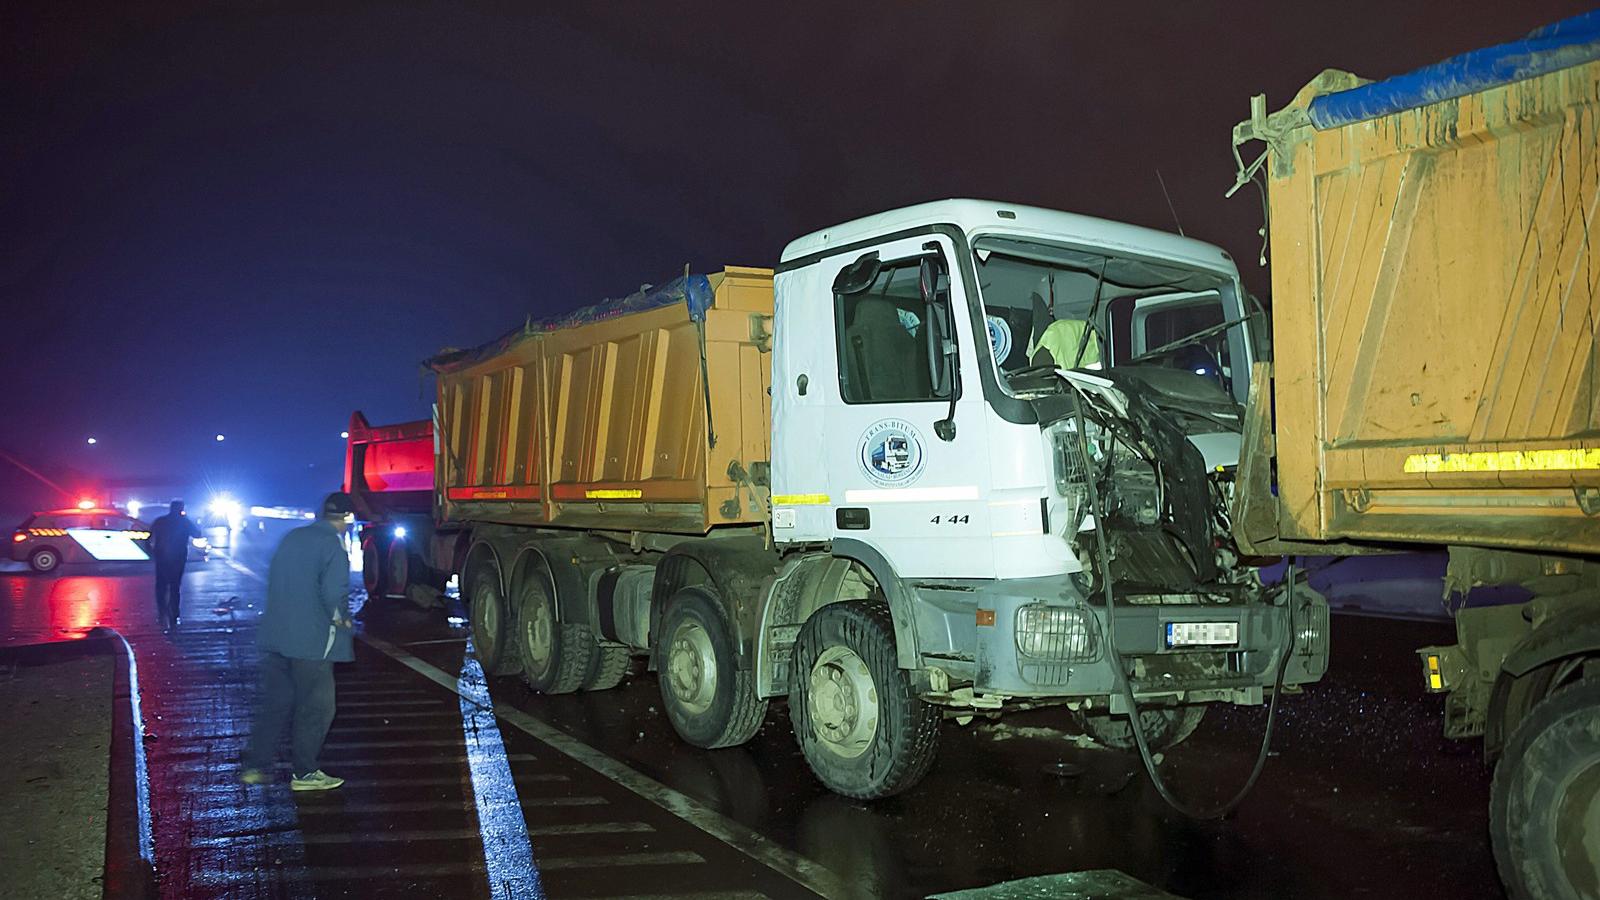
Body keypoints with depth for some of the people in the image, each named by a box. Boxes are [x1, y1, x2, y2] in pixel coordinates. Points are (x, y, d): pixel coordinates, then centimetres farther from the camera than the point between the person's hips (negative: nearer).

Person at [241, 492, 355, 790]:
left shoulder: (292, 538, 10)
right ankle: (304, 773, 11)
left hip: (275, 635, 7)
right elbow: (334, 593, -23)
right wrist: (341, 619, -5)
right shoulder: (333, 545, -13)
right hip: (312, 640, -7)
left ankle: (255, 766, 19)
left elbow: (272, 579, 16)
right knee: (315, 707, 5)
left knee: (274, 701, 16)